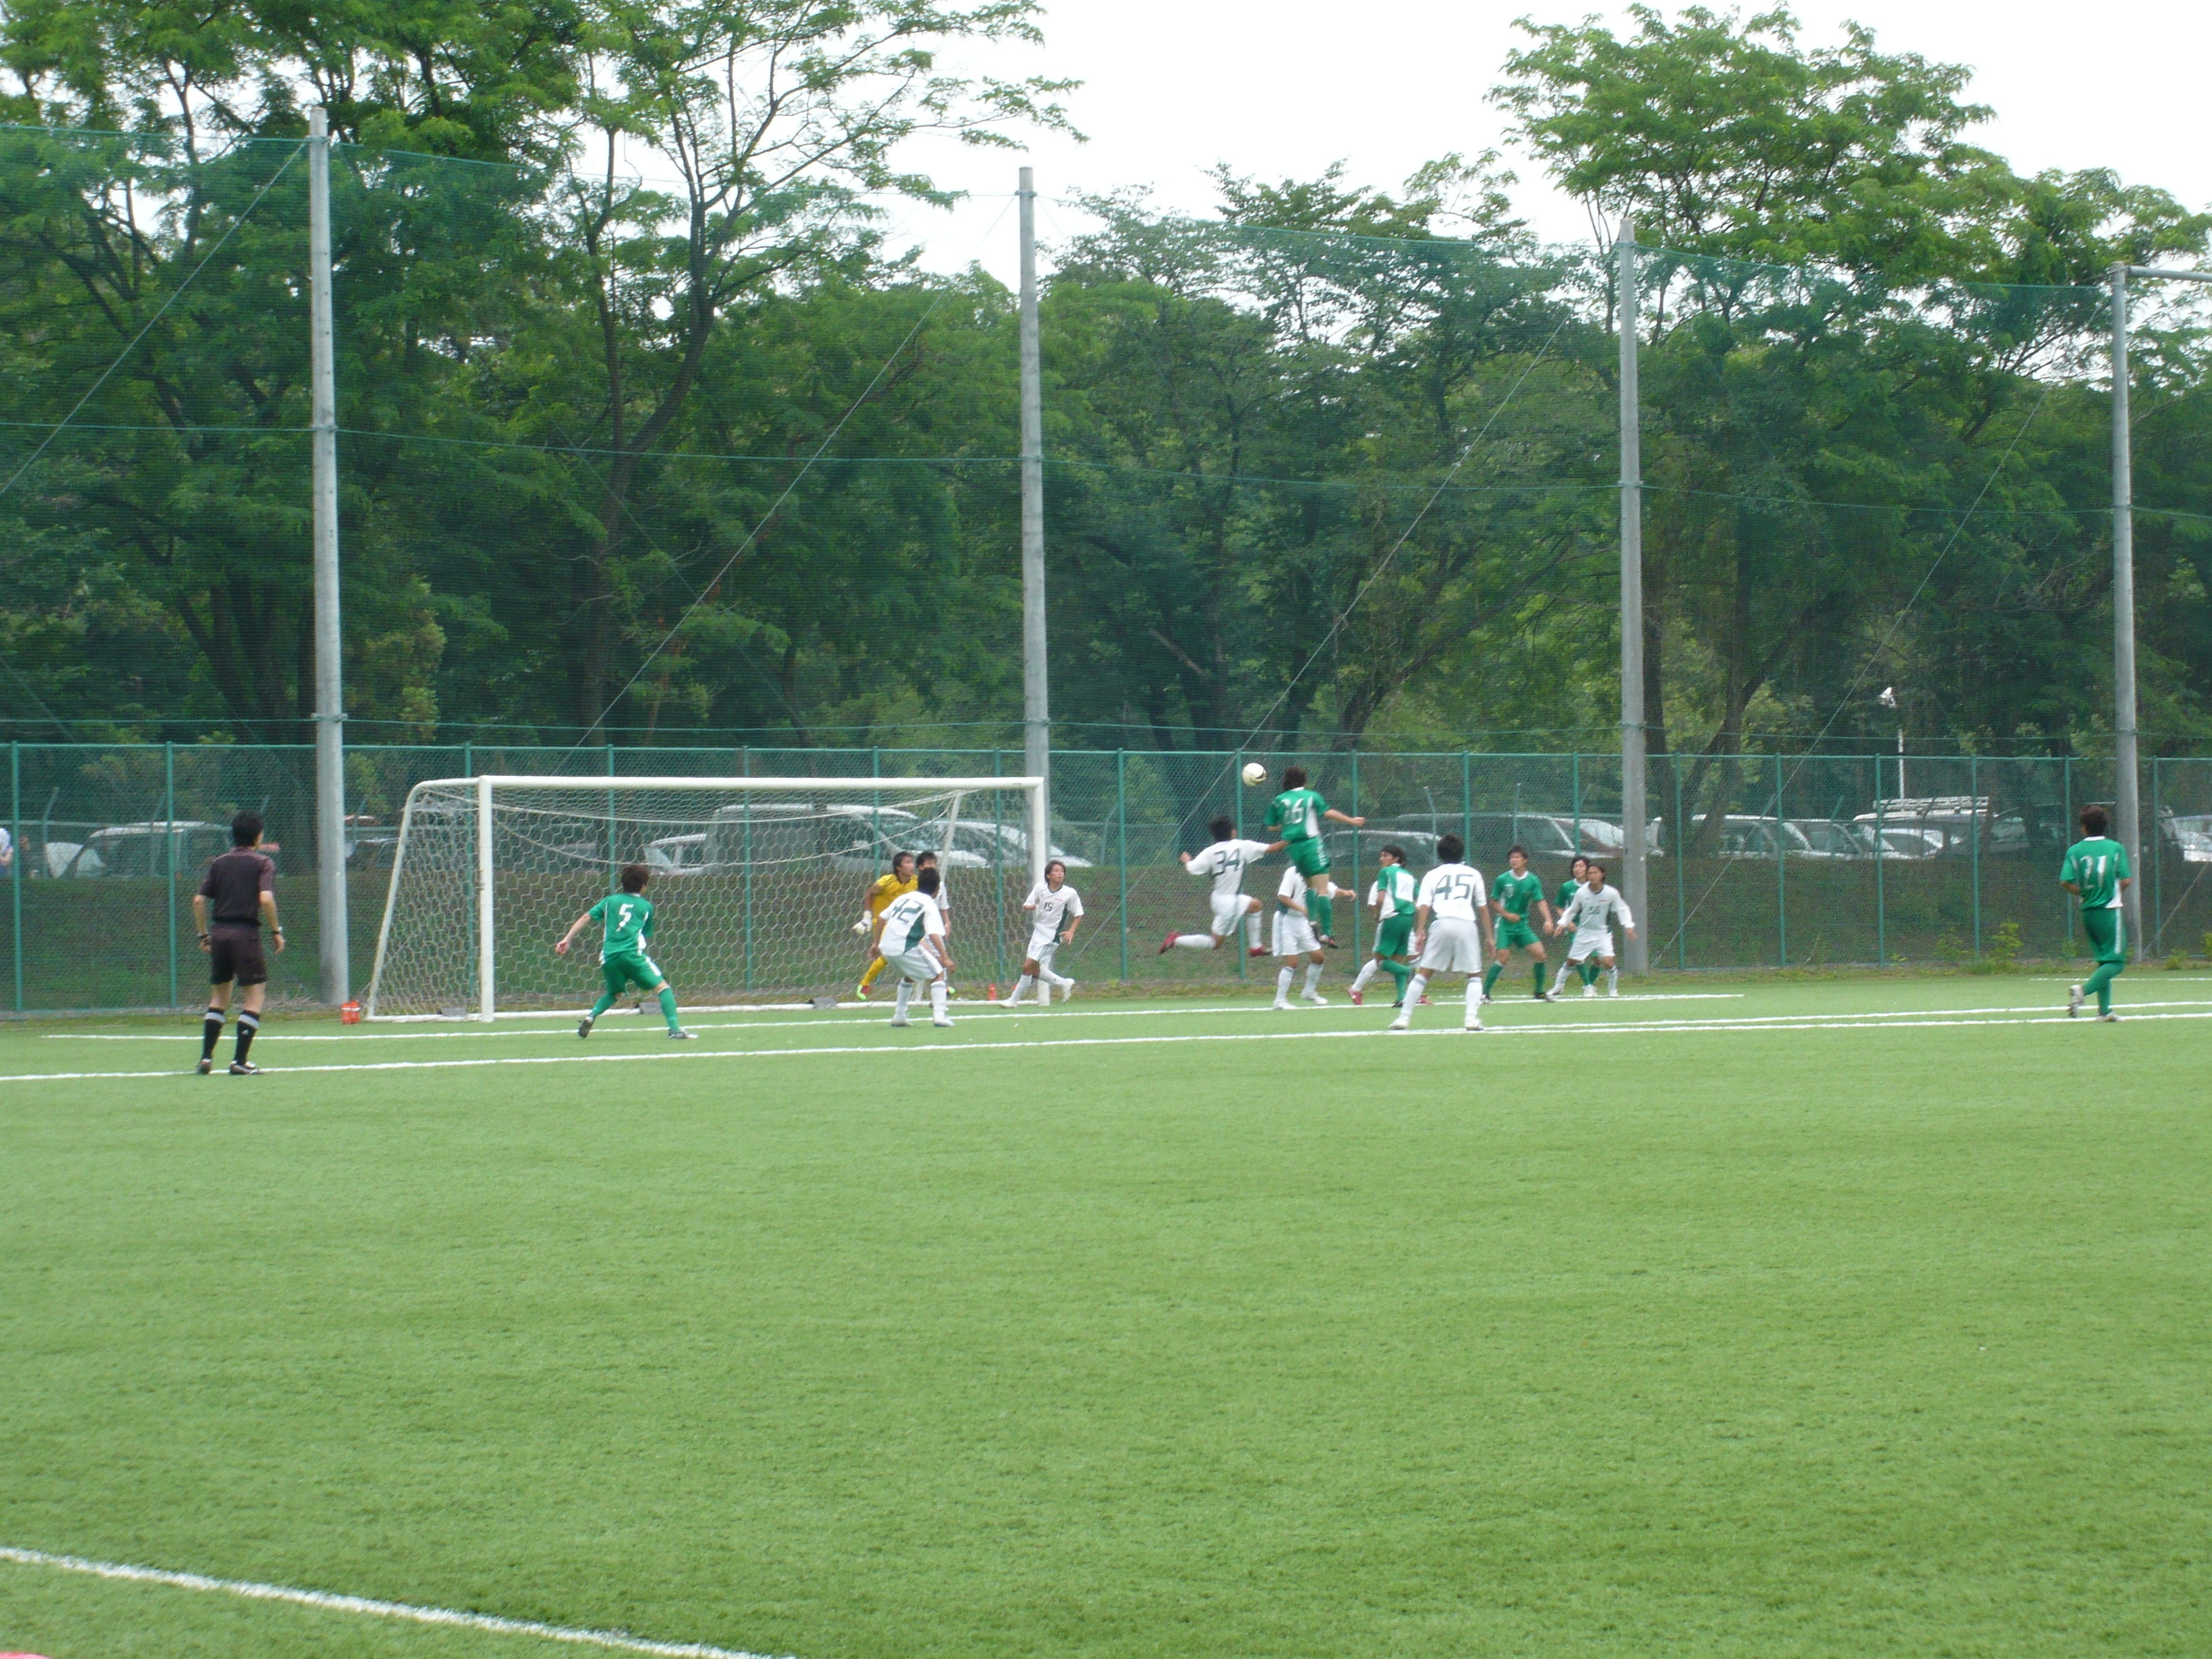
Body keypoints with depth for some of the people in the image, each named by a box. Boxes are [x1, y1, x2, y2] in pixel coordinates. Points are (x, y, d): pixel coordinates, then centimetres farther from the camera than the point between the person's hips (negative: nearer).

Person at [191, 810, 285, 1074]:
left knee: (219, 995, 16)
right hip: (246, 933, -5)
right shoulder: (263, 863, -2)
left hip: (219, 932, 5)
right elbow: (266, 899, -16)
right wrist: (276, 931, -6)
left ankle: (206, 1057, 10)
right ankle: (240, 1061, -7)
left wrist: (204, 934, 15)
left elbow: (199, 900, 7)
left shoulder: (219, 863, 12)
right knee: (254, 994, 1)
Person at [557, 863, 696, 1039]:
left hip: (609, 957, 4)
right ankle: (675, 1029, -16)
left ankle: (591, 1017, 4)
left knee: (613, 993, 28)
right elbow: (648, 937, 19)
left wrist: (567, 939, 9)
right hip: (632, 954, -4)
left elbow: (586, 918, 11)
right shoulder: (646, 906, 14)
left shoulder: (610, 901, 20)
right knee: (662, 986, -1)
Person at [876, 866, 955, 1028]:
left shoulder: (903, 898, 17)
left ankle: (899, 1016, 33)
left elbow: (882, 918, 20)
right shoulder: (929, 905, -4)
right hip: (906, 948, -7)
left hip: (888, 948, 7)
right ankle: (939, 1015, -14)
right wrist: (945, 958, -20)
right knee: (938, 973, 1)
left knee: (909, 975, 32)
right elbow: (934, 934, -16)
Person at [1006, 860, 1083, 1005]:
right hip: (1038, 932, 6)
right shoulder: (1040, 888, 1)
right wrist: (1030, 907, -18)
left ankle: (1014, 1000, 0)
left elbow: (1078, 914, 2)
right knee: (1034, 971, 9)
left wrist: (1071, 931, -11)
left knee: (1028, 966, -12)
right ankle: (1064, 983, 29)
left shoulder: (1070, 893, -9)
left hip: (1051, 937, -6)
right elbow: (1026, 906, 6)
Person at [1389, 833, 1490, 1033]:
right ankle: (1472, 1018, -7)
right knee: (1474, 975, 11)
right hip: (1467, 925, 0)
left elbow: (1424, 905, 2)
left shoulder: (1433, 875, 17)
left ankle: (1404, 1018, 2)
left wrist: (1420, 932, -5)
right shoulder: (1473, 874, 19)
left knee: (1424, 973, 6)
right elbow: (1482, 907, 18)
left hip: (1441, 924, 0)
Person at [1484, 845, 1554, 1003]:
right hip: (1504, 924, -3)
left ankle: (1538, 992, 8)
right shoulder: (1503, 880, -6)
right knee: (1503, 957, -14)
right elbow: (1494, 902, 2)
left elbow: (1540, 901, -7)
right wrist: (1507, 914, -13)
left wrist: (1548, 920, -22)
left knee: (1539, 953, -6)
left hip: (1523, 925, 3)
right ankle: (1485, 992, -4)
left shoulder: (1533, 881, -2)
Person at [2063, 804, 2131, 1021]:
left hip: (2088, 912, 4)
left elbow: (2066, 882, -8)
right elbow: (2126, 881, -8)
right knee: (2115, 962, -2)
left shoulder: (2075, 851, -1)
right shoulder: (2116, 848, -5)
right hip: (2110, 911, -4)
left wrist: (2083, 894, 10)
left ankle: (2104, 1009, 11)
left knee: (2104, 960, 15)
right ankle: (2083, 990, -23)